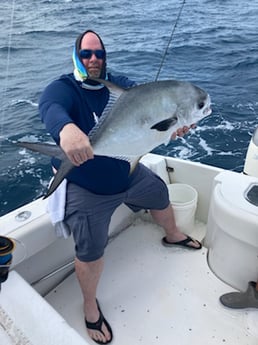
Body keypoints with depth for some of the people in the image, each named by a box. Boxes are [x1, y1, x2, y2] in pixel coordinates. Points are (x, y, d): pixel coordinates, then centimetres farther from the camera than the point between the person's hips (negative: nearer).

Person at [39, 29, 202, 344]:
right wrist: (66, 129, -67)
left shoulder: (120, 85, -2)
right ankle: (90, 305, 28)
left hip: (128, 173, 6)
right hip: (85, 188, -5)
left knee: (161, 196, 24)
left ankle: (173, 236, 58)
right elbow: (50, 108, -41)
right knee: (90, 252, -3)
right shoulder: (63, 88, -17)